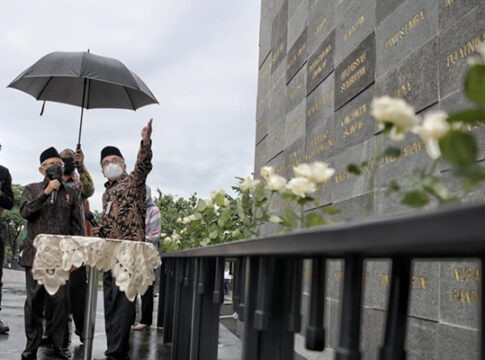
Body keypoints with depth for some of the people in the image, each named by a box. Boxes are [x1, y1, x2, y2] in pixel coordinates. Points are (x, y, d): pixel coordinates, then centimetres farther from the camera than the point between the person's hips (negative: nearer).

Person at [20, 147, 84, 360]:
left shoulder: (70, 194, 13)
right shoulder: (32, 190, 11)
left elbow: (77, 226, 11)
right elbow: (25, 211, -8)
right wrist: (46, 193, -13)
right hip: (36, 254, 0)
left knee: (61, 300, -1)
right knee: (34, 300, 3)